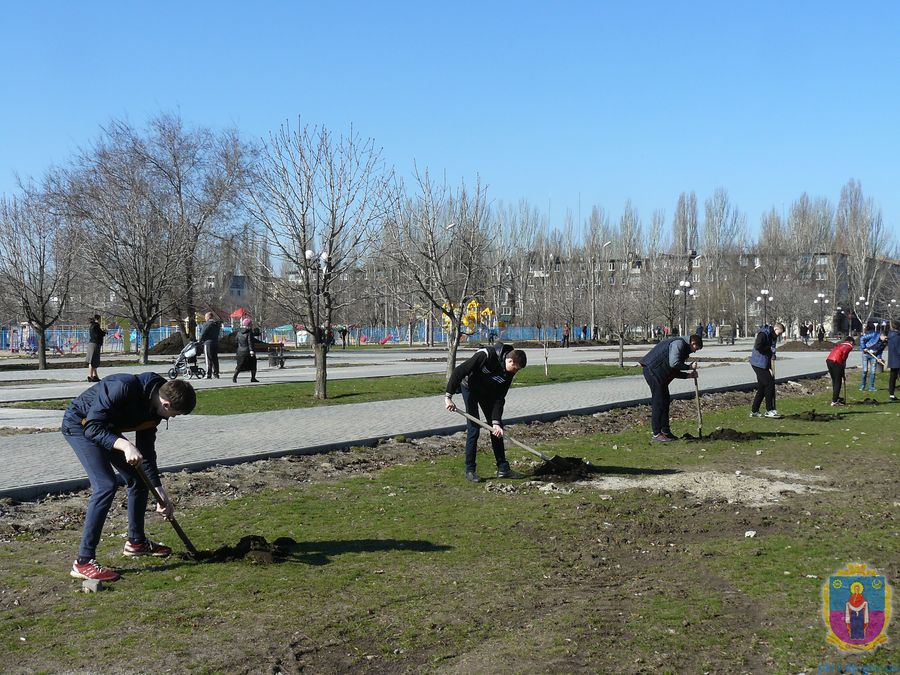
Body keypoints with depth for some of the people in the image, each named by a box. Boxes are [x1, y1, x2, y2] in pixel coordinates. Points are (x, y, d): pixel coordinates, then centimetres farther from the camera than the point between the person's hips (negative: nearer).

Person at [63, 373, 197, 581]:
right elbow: (92, 428, -33)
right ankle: (84, 562, -17)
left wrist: (161, 494, 1)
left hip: (105, 429, 9)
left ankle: (136, 541, 30)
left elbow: (146, 452, 2)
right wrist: (125, 445, -46)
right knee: (106, 486, -22)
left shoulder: (153, 409, -7)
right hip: (79, 425, -9)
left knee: (139, 479, 10)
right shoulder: (123, 388, -33)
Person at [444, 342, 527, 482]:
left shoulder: (509, 373, -15)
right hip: (470, 388, -6)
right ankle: (470, 470, -4)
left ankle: (503, 468, 11)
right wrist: (448, 396, -30)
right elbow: (458, 371, -30)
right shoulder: (486, 355, -34)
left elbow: (499, 398, -13)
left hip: (488, 392, 6)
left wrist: (496, 422, -22)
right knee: (474, 428, -12)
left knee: (497, 430, 3)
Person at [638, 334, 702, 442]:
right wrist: (689, 367, -13)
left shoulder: (683, 347, 19)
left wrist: (688, 375, 9)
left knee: (665, 401, 14)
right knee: (658, 402, -7)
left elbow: (674, 371, 20)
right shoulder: (679, 343, -13)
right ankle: (656, 434, -2)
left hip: (659, 374, 11)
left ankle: (665, 431, 21)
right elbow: (674, 363, -26)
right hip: (652, 371, -11)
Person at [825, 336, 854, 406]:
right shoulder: (849, 346, 7)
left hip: (828, 360, 7)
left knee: (834, 381, 20)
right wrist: (844, 362, 2)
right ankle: (835, 401, -2)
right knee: (838, 382, 0)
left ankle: (836, 398, 31)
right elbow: (844, 352, -12)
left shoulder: (839, 344, 28)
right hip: (836, 362, -7)